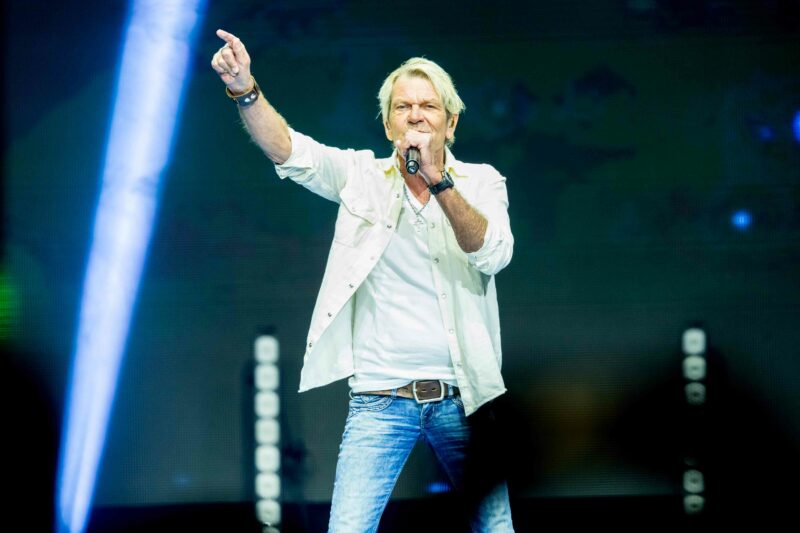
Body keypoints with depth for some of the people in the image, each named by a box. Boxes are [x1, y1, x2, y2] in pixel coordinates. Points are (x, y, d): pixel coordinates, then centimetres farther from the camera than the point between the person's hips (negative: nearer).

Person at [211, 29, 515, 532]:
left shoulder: (480, 183, 5)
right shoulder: (362, 175, 5)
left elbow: (493, 255, -13)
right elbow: (290, 151, -10)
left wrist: (438, 179, -22)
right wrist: (245, 89, -28)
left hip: (463, 397, 1)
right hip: (380, 399, -1)